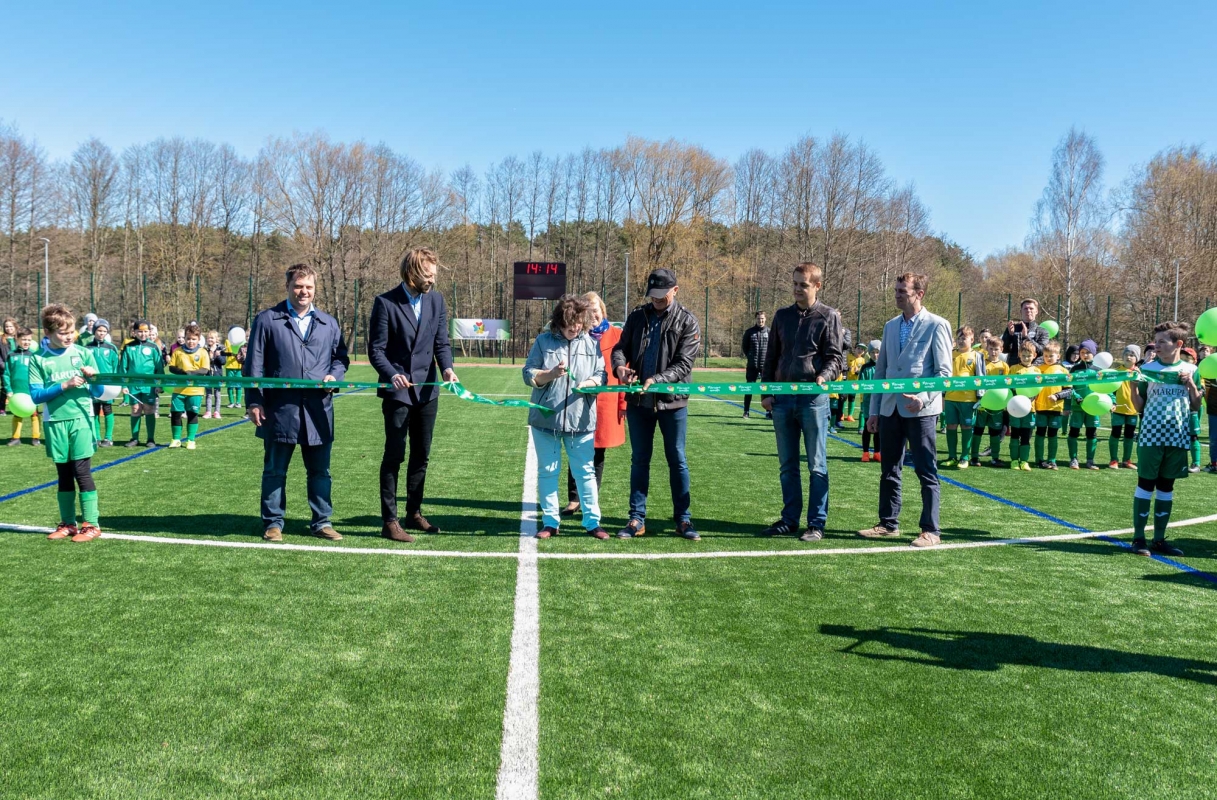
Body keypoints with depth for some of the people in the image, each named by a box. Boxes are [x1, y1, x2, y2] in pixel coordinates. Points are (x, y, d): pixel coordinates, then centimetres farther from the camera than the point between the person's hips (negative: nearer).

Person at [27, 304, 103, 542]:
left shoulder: (84, 353, 1)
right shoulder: (38, 359, 1)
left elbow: (97, 392, 4)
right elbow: (35, 395, -6)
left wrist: (93, 378, -17)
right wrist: (64, 386, -17)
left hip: (81, 419, -1)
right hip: (55, 422, 1)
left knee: (82, 471, -3)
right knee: (64, 474, 10)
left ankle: (91, 524, 2)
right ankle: (67, 523, 20)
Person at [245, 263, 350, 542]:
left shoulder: (329, 323, 12)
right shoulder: (267, 320, 3)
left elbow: (340, 357, 18)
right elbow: (254, 365, 1)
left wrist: (334, 375, -4)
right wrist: (254, 401, -5)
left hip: (319, 411, 3)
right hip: (280, 411, -2)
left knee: (320, 471, 8)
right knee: (275, 471, 7)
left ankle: (321, 522, 19)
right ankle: (273, 523, 18)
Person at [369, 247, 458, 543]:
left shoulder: (437, 300, 4)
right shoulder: (386, 303, -10)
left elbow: (442, 342, 6)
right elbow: (376, 350, -10)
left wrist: (447, 368, -14)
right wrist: (392, 375, -28)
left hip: (427, 390, 5)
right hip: (397, 391, -5)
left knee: (421, 456, 13)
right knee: (394, 456, -2)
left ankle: (414, 513, 26)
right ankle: (389, 521, 4)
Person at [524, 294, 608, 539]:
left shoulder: (591, 344, 5)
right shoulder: (544, 341, 1)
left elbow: (601, 375, 5)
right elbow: (528, 374, 0)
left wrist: (589, 383, -17)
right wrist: (551, 374, -18)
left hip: (581, 420, 0)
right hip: (546, 419, 0)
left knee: (586, 471, 3)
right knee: (547, 471, 7)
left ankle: (592, 521, 11)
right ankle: (550, 522, 18)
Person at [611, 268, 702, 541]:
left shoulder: (687, 321, -5)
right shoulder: (637, 316, 5)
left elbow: (684, 364, -11)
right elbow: (621, 347, 7)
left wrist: (657, 380, -25)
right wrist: (620, 365, -16)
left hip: (672, 400, -3)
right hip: (638, 400, 3)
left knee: (677, 460, 6)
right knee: (639, 459, 9)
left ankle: (683, 520, 15)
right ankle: (637, 519, 16)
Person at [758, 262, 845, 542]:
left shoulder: (829, 316, 0)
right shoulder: (782, 316, 12)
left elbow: (836, 357, -3)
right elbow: (771, 357, 15)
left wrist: (824, 376, -23)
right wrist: (766, 392, 9)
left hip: (814, 397, -4)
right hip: (782, 398, 5)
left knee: (816, 465, 1)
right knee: (787, 465, 10)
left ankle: (816, 523, 7)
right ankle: (789, 519, 19)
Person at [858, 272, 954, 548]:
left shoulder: (937, 326, -4)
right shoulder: (891, 326, 13)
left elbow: (944, 372, -7)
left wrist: (924, 398, -20)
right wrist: (874, 410, 13)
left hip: (920, 410, -6)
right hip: (890, 409, 6)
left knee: (926, 472, 0)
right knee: (889, 470, 11)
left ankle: (930, 531, 7)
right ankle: (888, 524, 22)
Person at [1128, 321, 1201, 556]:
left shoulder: (1190, 370, 5)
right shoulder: (1147, 368, 0)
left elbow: (1196, 407, 7)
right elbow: (1139, 407, 2)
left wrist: (1190, 383, -7)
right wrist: (1133, 384, -14)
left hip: (1178, 437, 2)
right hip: (1151, 436, -2)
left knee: (1166, 486, 9)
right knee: (1145, 484, 0)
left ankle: (1159, 539, 16)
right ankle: (1138, 537, 6)